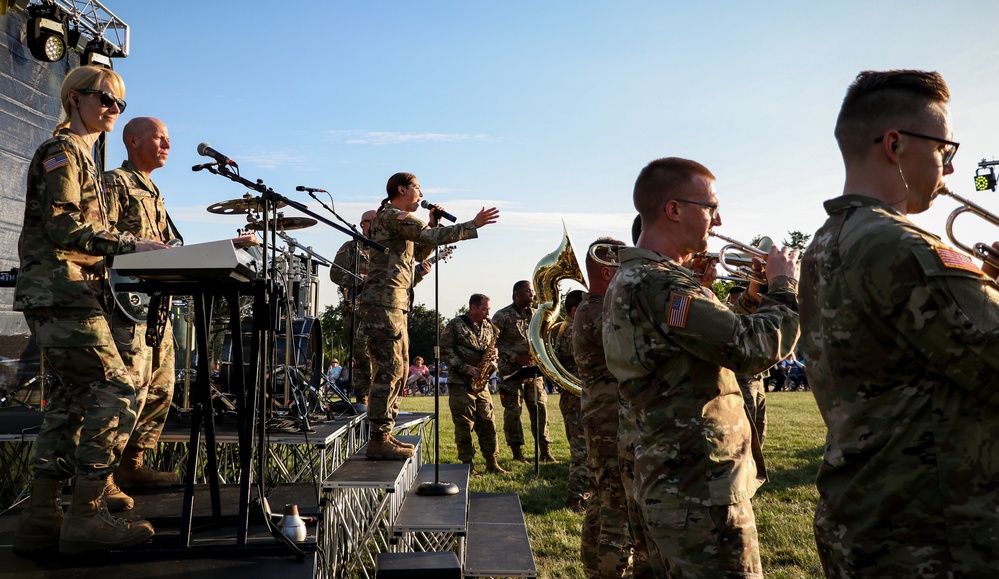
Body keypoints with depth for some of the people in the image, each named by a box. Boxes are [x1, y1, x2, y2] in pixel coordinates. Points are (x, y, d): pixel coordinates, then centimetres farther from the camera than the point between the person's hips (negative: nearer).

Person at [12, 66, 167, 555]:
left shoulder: (81, 156, 25)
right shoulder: (62, 150, -4)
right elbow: (62, 226, -17)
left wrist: (134, 253, 14)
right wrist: (130, 246, -23)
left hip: (70, 294, 10)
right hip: (61, 293, -10)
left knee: (71, 399, 9)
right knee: (116, 392, -14)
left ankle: (40, 519, 14)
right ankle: (85, 516, -9)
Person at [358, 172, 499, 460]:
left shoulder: (398, 220, 24)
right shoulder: (391, 215, -8)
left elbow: (420, 253, 27)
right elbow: (431, 238, -18)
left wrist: (433, 224, 15)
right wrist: (473, 225, -14)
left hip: (395, 305, 11)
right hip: (384, 302, -11)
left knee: (398, 371, 12)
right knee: (389, 370, -11)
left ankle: (385, 435, 18)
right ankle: (379, 441, -8)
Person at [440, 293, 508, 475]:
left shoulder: (488, 327, 13)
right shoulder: (455, 325, -5)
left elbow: (493, 349, 22)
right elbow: (445, 350, -10)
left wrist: (492, 360, -2)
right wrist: (466, 368, -16)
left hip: (481, 383, 5)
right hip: (461, 383, -5)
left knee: (487, 424, 7)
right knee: (464, 426, -2)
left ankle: (492, 463, 15)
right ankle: (468, 465, 7)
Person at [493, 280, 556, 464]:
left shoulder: (536, 314, 12)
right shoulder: (502, 316, -5)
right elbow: (493, 342, -9)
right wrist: (515, 357, -14)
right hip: (511, 370, -5)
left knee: (540, 408, 4)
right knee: (513, 411, 0)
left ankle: (545, 451, 11)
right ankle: (517, 452, 11)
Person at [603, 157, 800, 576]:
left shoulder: (628, 281, 12)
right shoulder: (659, 284, -23)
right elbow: (756, 348, -26)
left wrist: (758, 296, 8)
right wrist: (784, 285, -9)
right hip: (702, 495, -10)